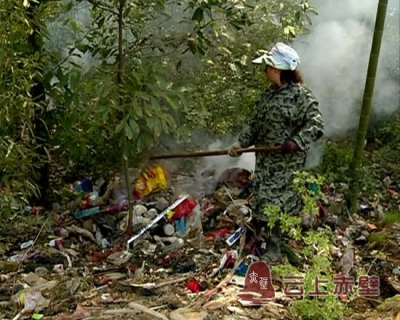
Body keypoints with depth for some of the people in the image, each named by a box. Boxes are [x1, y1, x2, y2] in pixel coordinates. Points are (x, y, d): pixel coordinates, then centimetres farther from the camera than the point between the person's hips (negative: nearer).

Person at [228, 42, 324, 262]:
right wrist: (241, 143, 2)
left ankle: (274, 246, 10)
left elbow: (316, 125, -18)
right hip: (265, 160, 7)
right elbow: (255, 124, 13)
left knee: (277, 201, -1)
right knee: (262, 198, 16)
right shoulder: (267, 95, 8)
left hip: (287, 161, -7)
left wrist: (297, 141, -31)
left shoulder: (301, 94, -14)